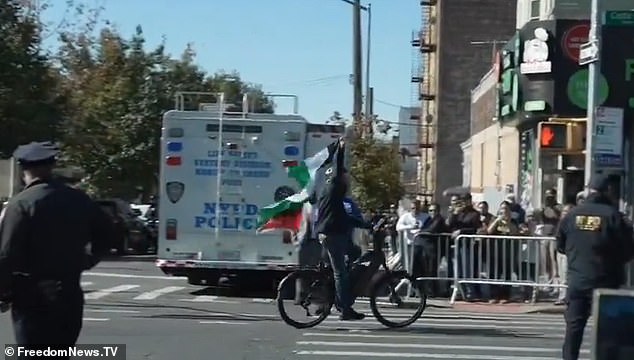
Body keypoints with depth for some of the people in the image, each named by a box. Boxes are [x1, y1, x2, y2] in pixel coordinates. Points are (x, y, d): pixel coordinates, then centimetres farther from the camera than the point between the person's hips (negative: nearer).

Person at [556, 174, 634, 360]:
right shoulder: (612, 216, -12)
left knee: (574, 323, 9)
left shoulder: (572, 214, 0)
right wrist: (615, 260, 12)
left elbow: (560, 245, 9)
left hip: (577, 280, 3)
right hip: (605, 281, -3)